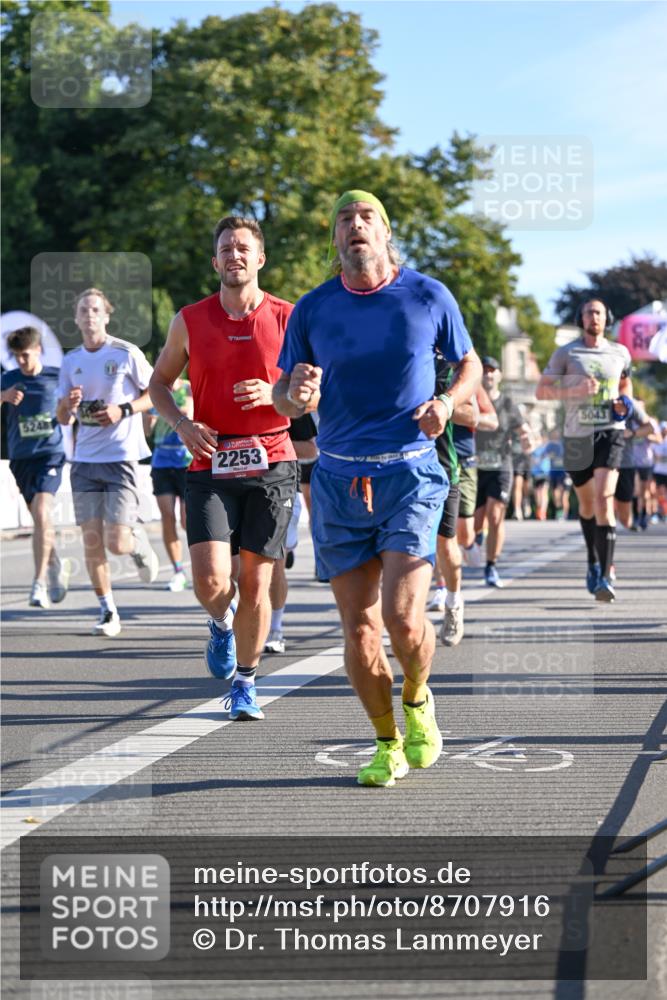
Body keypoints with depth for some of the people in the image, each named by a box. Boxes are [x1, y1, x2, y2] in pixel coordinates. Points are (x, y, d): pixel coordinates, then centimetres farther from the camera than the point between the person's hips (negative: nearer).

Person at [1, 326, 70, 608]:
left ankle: (39, 582, -19)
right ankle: (56, 565, 38)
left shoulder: (56, 377, 1)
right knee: (40, 520, 12)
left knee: (42, 513, -20)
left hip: (51, 454, -3)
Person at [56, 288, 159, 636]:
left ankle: (139, 541, 26)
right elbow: (62, 418, 14)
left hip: (121, 457, -4)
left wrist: (123, 410, -13)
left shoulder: (126, 353, -4)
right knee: (91, 542, 1)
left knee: (117, 542, -10)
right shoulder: (71, 360, 9)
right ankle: (108, 613, 12)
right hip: (84, 460, 4)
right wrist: (68, 405, -10)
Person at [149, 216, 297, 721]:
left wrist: (274, 395, -13)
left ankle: (246, 683, 19)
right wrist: (182, 423, -4)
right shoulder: (190, 321, 5)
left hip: (271, 465, 0)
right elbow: (159, 382, 16)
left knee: (255, 584, 1)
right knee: (211, 581, -12)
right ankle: (222, 624, 24)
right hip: (211, 467, 0)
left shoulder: (288, 319, 2)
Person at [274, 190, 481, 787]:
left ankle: (418, 700, 18)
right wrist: (295, 395, -16)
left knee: (403, 617, -16)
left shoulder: (429, 296, 0)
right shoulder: (312, 310, 3)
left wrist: (448, 403, -6)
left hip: (411, 475, -2)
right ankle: (387, 744, 23)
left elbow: (469, 363, 15)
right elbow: (285, 401, 9)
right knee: (358, 627, 3)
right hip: (339, 481, 2)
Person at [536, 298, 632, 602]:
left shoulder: (620, 353, 9)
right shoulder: (565, 353, 1)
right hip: (577, 435, 1)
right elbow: (542, 390, -3)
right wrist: (574, 390, -18)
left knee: (604, 498, -18)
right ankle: (593, 563, 37)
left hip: (610, 431, -1)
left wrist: (625, 402, 5)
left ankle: (604, 576, -22)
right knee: (586, 503, 14)